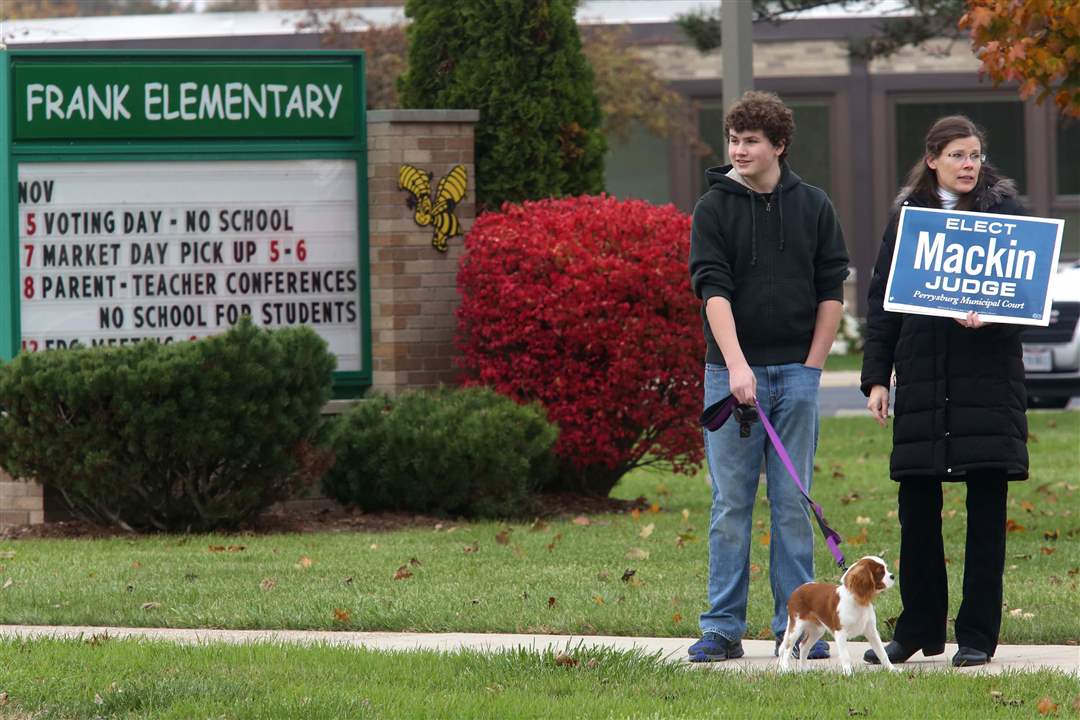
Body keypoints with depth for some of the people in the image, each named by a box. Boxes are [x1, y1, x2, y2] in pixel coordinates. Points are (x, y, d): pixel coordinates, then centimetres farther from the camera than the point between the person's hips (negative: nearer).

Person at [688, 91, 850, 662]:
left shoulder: (813, 207, 6)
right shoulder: (714, 208, 0)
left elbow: (832, 291, 9)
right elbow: (713, 290, -9)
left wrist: (811, 366, 0)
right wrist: (737, 366, -21)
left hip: (797, 373, 1)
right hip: (731, 373, -1)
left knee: (793, 503, 4)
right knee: (730, 503, 0)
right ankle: (722, 628, 4)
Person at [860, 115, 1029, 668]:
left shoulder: (1003, 209, 5)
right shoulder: (908, 215, 10)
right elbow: (881, 298, 10)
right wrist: (876, 378, 3)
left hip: (988, 373, -2)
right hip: (923, 377, 2)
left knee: (986, 507, -1)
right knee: (916, 507, 4)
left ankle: (977, 636, 5)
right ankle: (919, 629, 15)